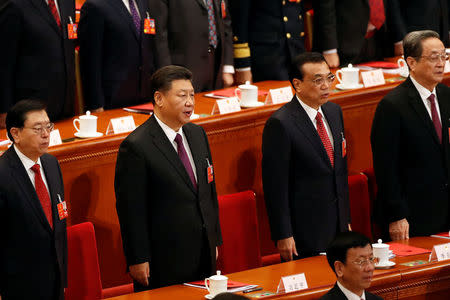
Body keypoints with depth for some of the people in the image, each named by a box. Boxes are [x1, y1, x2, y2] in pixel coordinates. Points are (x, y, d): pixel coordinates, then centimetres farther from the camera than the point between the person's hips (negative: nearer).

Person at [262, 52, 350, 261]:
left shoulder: (334, 112, 10)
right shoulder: (281, 124, -15)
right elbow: (275, 185, -15)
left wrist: (345, 219, 17)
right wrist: (283, 236, -16)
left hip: (337, 228, 7)